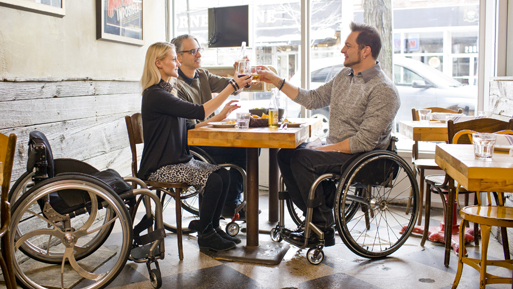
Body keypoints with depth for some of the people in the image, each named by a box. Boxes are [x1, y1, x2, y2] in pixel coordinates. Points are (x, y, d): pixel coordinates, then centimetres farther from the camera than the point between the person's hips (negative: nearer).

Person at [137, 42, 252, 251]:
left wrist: (220, 116, 7)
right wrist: (232, 86, -19)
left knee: (223, 175, -8)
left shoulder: (167, 91, 16)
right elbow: (199, 112, -23)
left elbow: (188, 127, 15)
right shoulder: (155, 95, -16)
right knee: (213, 181, -23)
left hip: (179, 160, 9)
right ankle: (205, 235, -4)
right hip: (161, 168, -9)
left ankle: (213, 227, 5)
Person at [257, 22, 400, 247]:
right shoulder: (344, 76, 10)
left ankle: (323, 228, -11)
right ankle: (313, 216, 1)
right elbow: (313, 99, 13)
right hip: (335, 150, 9)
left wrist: (326, 149, -19)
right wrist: (277, 81, 10)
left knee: (302, 159, -24)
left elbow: (365, 142, -22)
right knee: (286, 154, -6)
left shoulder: (383, 90, -17)